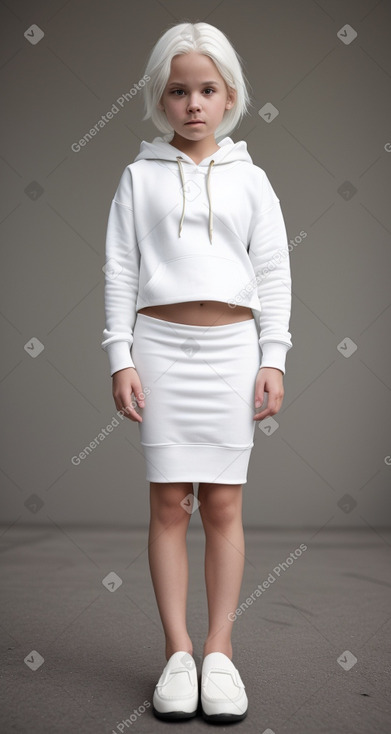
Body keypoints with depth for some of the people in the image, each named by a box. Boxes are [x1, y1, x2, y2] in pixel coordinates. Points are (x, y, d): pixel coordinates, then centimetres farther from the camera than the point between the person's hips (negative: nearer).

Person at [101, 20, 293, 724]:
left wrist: (273, 359, 1)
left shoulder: (249, 179, 8)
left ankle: (220, 649, 12)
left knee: (223, 504, 3)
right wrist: (121, 357, -3)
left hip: (232, 347, 1)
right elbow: (119, 269, 4)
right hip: (162, 343, 0)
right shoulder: (141, 176, 6)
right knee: (169, 502, 1)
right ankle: (177, 651, 11)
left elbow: (274, 274, 7)